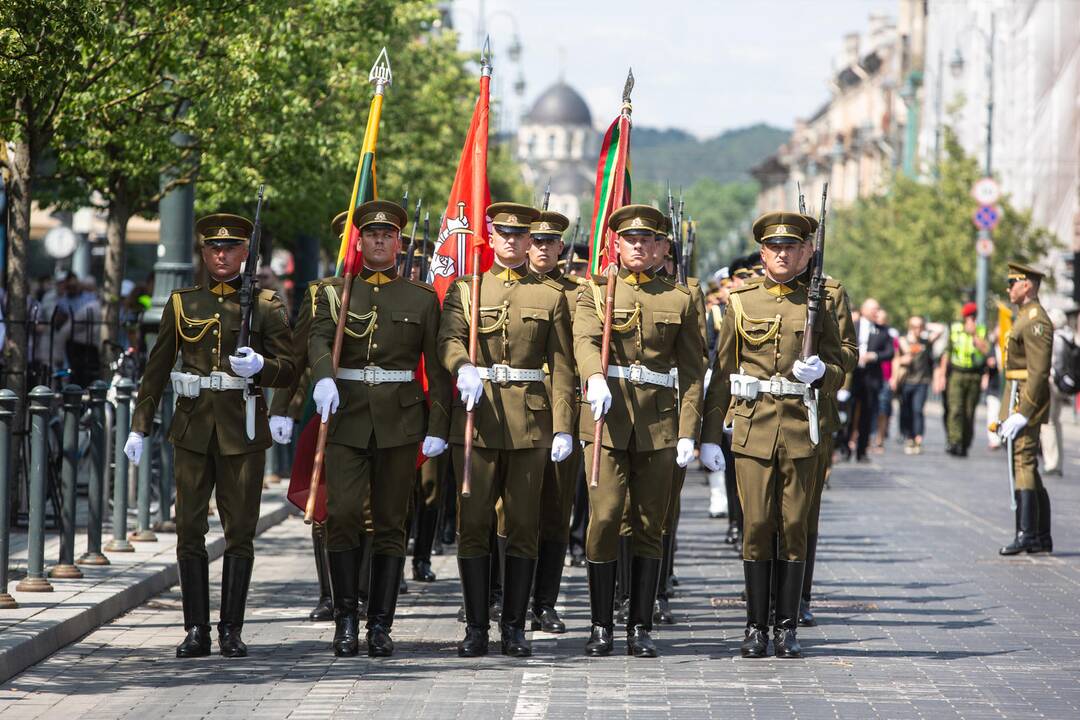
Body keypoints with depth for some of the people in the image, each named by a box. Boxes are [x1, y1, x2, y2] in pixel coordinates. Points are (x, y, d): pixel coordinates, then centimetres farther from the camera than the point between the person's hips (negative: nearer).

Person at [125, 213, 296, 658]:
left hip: (242, 429, -2)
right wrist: (139, 426, 7)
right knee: (190, 530, -2)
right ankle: (196, 631, 4)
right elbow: (156, 369, 12)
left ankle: (231, 631, 4)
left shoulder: (266, 305, 4)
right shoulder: (182, 304, 10)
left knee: (240, 532, -2)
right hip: (193, 428, 2)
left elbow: (288, 369, 2)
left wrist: (260, 366, -20)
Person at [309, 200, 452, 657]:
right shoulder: (334, 292, 10)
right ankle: (346, 619, 1)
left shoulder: (422, 298, 10)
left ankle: (380, 625, 5)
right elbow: (319, 340, -7)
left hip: (400, 422, 0)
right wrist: (324, 377, -29)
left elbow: (437, 366, 7)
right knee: (343, 516, -10)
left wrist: (438, 427, -2)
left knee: (391, 525, 1)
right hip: (345, 418, 0)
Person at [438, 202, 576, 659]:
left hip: (530, 420, 0)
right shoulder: (465, 289, 9)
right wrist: (463, 368, -30)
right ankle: (476, 626, 4)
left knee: (524, 526, 1)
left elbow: (561, 365, 5)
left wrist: (563, 428, -3)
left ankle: (514, 626, 8)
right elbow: (448, 338, -7)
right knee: (473, 524, -1)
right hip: (477, 416, 0)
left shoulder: (551, 295, 9)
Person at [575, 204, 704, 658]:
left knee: (650, 525, 2)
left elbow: (692, 371, 9)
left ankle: (641, 628, 8)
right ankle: (602, 627, 0)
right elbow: (584, 339, -12)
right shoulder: (595, 291, 7)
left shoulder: (679, 299, 11)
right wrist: (595, 378, -34)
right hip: (607, 417, -1)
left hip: (659, 423, 2)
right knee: (604, 518, -7)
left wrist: (687, 432, -1)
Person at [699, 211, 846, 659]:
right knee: (757, 525, -2)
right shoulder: (741, 303, 8)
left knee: (794, 526, 0)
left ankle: (787, 628, 6)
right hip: (752, 426, 0)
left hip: (800, 427, 0)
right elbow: (721, 374, 7)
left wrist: (819, 373, -14)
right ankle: (756, 628, 4)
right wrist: (710, 436, 1)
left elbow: (838, 373, 10)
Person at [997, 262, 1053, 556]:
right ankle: (1042, 537, 15)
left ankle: (1026, 535, -15)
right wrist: (1008, 413, 22)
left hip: (1027, 400, -11)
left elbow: (1039, 372, -20)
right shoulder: (1025, 318, 19)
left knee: (1023, 464, -13)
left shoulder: (1036, 321, -14)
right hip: (1018, 400, 11)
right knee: (1027, 467, 12)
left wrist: (1022, 413, -24)